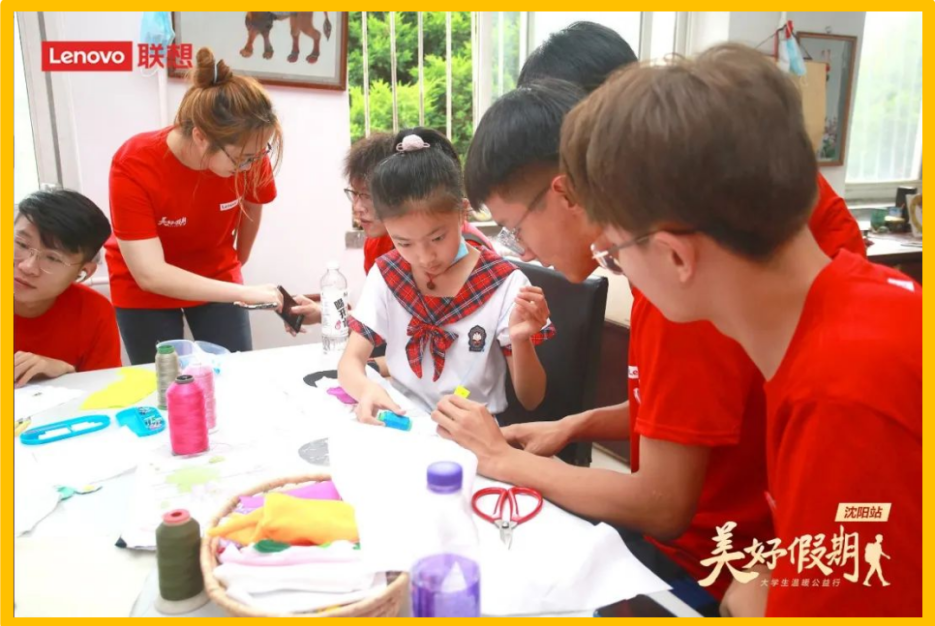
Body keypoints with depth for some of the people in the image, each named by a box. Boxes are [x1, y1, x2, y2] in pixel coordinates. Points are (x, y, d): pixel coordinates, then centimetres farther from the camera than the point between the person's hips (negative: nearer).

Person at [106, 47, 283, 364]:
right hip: (143, 291, -2)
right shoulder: (134, 166, -30)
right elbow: (150, 275, -32)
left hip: (218, 277, 3)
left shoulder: (250, 153, -22)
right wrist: (244, 293, -37)